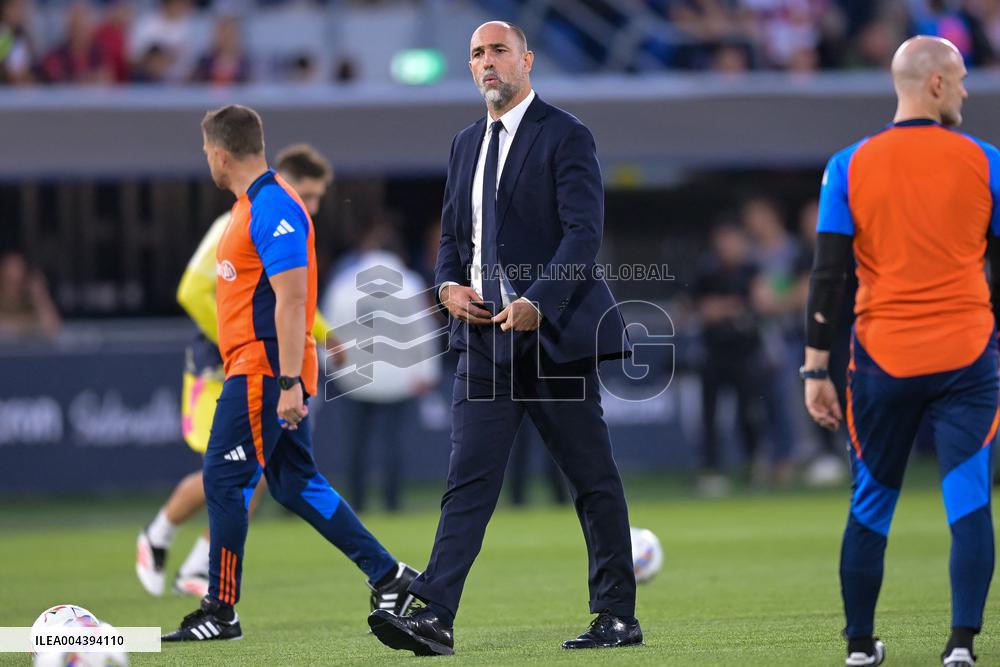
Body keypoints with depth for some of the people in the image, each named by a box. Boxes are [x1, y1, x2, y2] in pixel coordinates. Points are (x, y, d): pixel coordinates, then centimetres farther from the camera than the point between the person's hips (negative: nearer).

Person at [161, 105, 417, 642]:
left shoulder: (273, 209, -17)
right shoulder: (252, 205, 16)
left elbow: (291, 300, -22)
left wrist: (288, 383, -25)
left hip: (263, 372, -10)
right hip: (261, 370, 10)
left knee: (225, 480, -7)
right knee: (296, 483, 12)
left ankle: (220, 613, -2)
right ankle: (389, 576, 14)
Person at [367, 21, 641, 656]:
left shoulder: (565, 136, -6)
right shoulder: (467, 143, 16)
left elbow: (584, 232, -14)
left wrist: (537, 304, -25)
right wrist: (449, 284, 1)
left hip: (553, 330, -6)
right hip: (485, 335, 6)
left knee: (594, 479, 3)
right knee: (470, 477, -4)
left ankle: (618, 616, 11)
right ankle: (433, 615, -12)